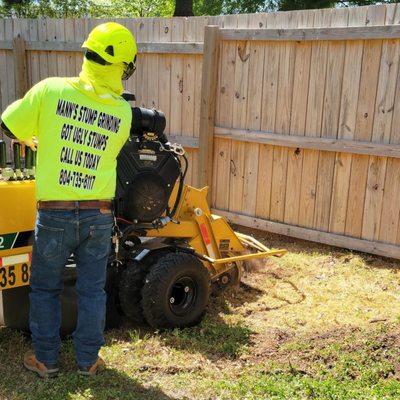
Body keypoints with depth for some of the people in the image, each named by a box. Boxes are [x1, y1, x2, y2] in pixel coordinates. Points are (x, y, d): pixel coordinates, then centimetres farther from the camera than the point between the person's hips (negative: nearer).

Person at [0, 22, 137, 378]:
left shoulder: (51, 90, -11)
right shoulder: (124, 112, -5)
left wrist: (35, 141, 21)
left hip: (54, 215, -1)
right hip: (99, 215, 1)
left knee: (45, 288, 18)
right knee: (92, 289, 16)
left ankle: (45, 359, 29)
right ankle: (88, 360, 28)